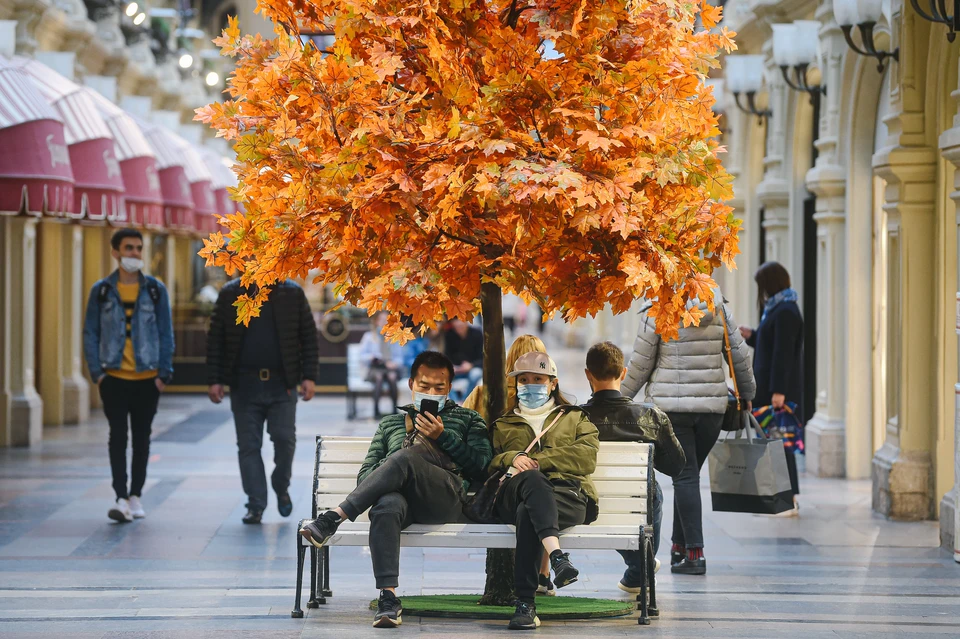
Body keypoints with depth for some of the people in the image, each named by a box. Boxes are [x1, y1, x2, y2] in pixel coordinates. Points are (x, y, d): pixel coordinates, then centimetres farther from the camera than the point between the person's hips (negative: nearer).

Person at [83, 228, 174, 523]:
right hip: (114, 377, -1)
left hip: (147, 378, 1)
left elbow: (166, 333, 5)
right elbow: (90, 333, 5)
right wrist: (97, 371, -5)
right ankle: (121, 498, -10)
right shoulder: (102, 291, 3)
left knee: (141, 437, 8)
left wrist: (164, 373, -1)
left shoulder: (155, 289, 4)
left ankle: (136, 495, 17)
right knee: (118, 436, -7)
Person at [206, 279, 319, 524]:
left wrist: (309, 376, -4)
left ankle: (281, 488, 20)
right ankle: (256, 504, 8)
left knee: (284, 439, -6)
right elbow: (215, 339, 5)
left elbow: (309, 337, 5)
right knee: (248, 446, 1)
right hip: (245, 385, 0)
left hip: (281, 384, 0)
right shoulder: (231, 293, 4)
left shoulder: (293, 294, 4)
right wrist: (214, 380, -1)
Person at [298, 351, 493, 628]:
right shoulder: (391, 422, 35)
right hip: (399, 494, 2)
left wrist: (443, 436, 2)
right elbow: (366, 472, 25)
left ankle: (333, 518, -39)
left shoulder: (467, 418, 28)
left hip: (446, 496, -2)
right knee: (387, 506, -39)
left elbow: (481, 464, 11)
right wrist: (381, 481, 0)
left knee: (406, 456, -35)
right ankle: (388, 598, -48)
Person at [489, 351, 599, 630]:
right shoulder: (503, 425, 37)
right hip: (513, 496, 0)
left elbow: (587, 457, 9)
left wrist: (535, 459, -3)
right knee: (533, 479, -41)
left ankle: (525, 603, -50)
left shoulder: (575, 418, 30)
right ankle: (557, 556, -64)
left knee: (528, 513, -40)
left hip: (567, 496, 0)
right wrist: (512, 458, -3)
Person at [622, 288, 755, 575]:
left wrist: (620, 397, 11)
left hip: (671, 406, -4)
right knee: (689, 474, 15)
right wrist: (747, 392, 25)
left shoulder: (656, 311, -8)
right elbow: (739, 355, 11)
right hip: (712, 406, 4)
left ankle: (695, 552, -7)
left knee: (685, 477, -2)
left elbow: (641, 363, -3)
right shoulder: (718, 307, 4)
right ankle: (680, 546, 20)